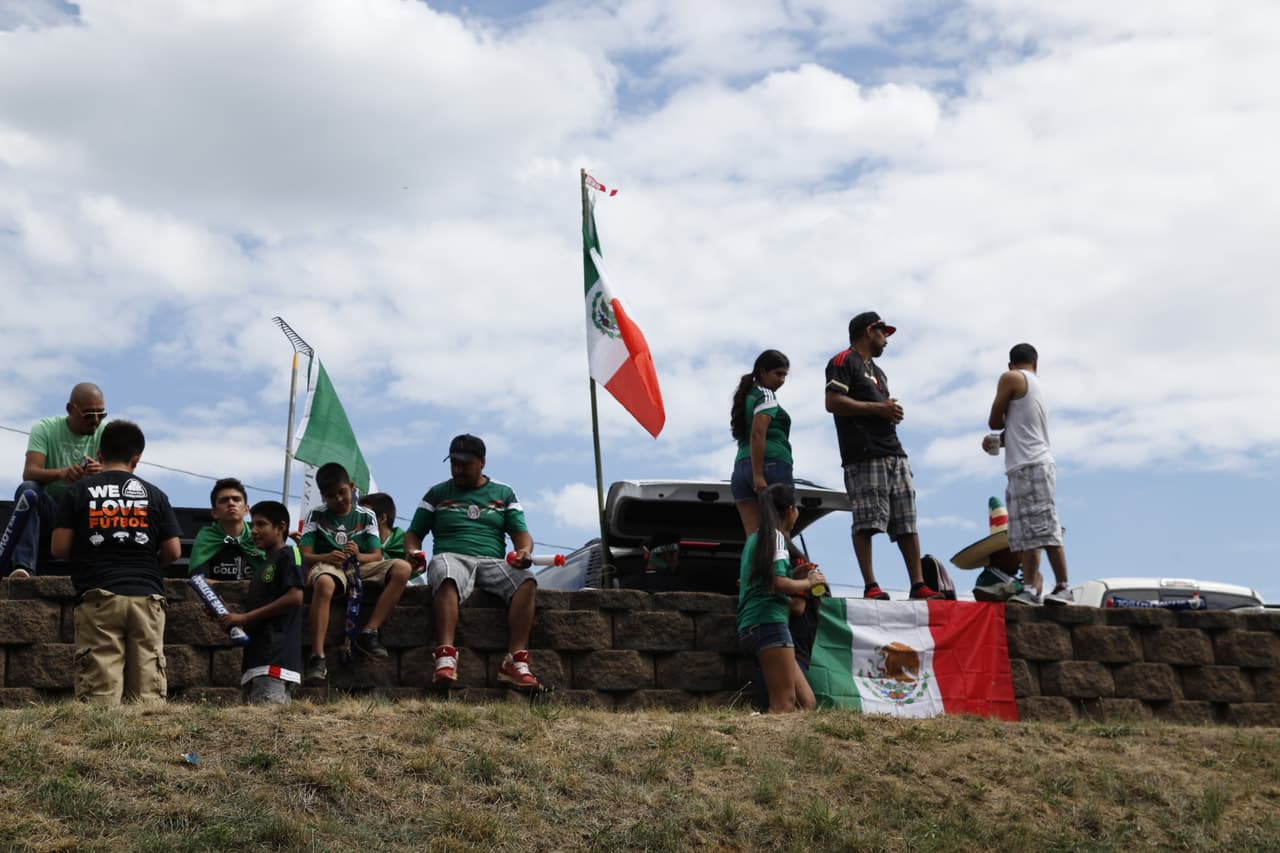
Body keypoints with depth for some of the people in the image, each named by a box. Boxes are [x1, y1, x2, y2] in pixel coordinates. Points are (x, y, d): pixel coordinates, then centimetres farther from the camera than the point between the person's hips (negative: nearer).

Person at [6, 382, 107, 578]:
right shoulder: (45, 428, -6)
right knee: (27, 489, -31)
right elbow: (29, 473, -21)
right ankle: (23, 566, -39)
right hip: (50, 507, -1)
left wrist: (102, 473, -40)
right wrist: (61, 473, -43)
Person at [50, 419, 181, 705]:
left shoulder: (79, 491, 5)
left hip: (98, 597, -1)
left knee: (99, 692, -6)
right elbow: (173, 551, 7)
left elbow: (59, 548, 2)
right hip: (146, 597, 1)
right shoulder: (155, 495, 9)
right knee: (149, 693, 0)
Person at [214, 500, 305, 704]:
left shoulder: (289, 554, 0)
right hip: (255, 657, 9)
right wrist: (228, 614, 8)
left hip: (276, 658, -9)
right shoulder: (261, 567, 27)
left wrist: (244, 617, -12)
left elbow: (295, 597, -14)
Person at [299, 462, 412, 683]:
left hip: (361, 566, 3)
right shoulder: (316, 516, 10)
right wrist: (326, 557, -21)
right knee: (324, 582, -42)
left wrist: (359, 556, -17)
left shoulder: (366, 516, 14)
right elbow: (305, 556, 1)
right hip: (328, 566, -3)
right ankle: (317, 657, -42)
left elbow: (376, 556, 6)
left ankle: (369, 632, -26)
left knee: (402, 568, -24)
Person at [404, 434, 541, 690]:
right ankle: (446, 657, -53)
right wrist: (413, 552, -5)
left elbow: (522, 534, 14)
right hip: (451, 557, -1)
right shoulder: (437, 493, 20)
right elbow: (413, 534, 19)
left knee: (526, 581, -32)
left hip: (492, 562, 2)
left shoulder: (503, 493, 21)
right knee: (447, 579, -40)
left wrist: (525, 550, -10)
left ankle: (515, 662, -41)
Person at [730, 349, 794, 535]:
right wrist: (758, 475, -20)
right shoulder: (766, 395, -3)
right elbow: (757, 434, -15)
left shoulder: (746, 396, 22)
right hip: (772, 464, -7)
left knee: (754, 535, -2)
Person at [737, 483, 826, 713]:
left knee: (807, 703, 3)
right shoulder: (776, 536, -3)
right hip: (769, 623, -9)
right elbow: (778, 583, -15)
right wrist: (809, 582, 1)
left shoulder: (755, 538, 23)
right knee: (784, 706, -17)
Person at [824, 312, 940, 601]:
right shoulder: (844, 361, 2)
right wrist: (878, 408, -10)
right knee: (866, 523, -12)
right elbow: (833, 402, -11)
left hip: (893, 452, 9)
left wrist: (892, 412, 8)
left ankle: (918, 585, 1)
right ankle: (870, 586, -13)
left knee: (907, 523, 2)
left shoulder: (877, 371, 30)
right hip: (864, 456, -9)